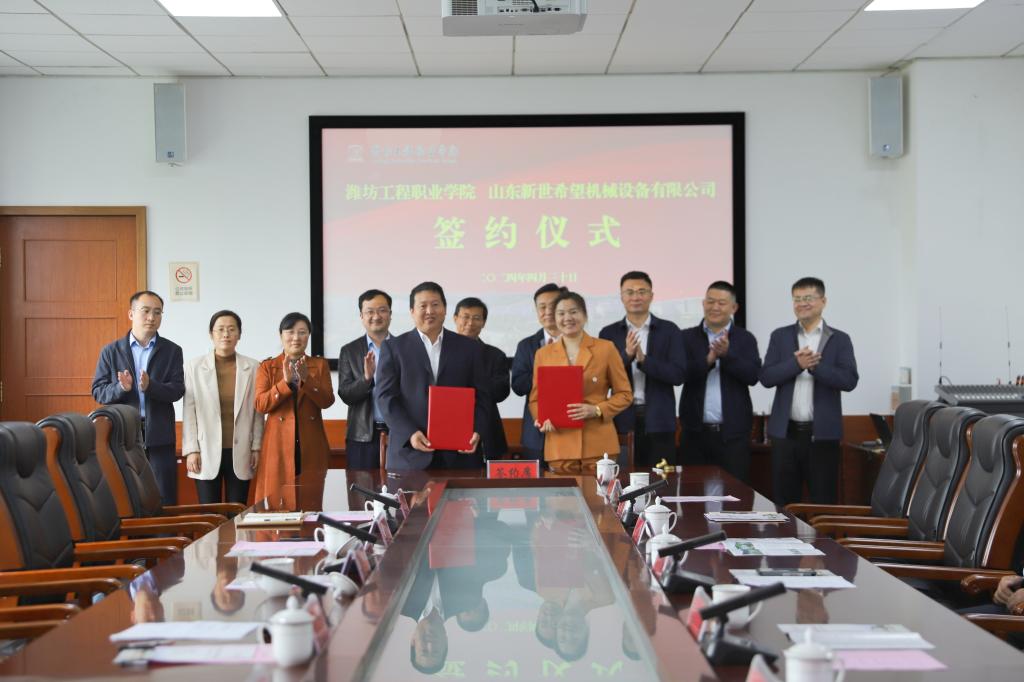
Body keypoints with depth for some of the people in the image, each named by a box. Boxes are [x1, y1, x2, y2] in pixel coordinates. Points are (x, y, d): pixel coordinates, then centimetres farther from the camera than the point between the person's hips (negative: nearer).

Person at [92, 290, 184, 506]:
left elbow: (177, 390, -3)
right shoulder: (110, 351, 7)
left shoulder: (172, 351, 7)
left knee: (164, 501, 0)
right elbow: (98, 392, 3)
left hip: (159, 436, 0)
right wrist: (121, 388, -17)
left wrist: (149, 387, -21)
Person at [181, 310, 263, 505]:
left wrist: (256, 447, 4)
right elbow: (189, 411, 1)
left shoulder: (252, 368, 3)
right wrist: (191, 450, -3)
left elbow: (257, 412, 7)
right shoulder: (194, 366, 2)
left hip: (240, 453, 1)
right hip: (207, 452, -1)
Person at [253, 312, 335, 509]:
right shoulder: (267, 367, 7)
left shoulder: (320, 365, 10)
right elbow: (260, 405, -6)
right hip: (279, 445, -1)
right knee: (278, 503, -3)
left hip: (311, 447, 1)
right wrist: (286, 382, -19)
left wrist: (306, 379, -19)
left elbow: (327, 401, -4)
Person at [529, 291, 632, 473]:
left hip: (598, 445, -2)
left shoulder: (606, 348, 3)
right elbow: (535, 399, 14)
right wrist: (544, 419, -7)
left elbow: (624, 394, 6)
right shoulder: (543, 354, 10)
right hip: (560, 447, 2)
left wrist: (596, 410, -11)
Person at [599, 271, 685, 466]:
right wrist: (626, 355, -17)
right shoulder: (609, 333, 7)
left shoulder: (669, 330, 3)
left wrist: (644, 360, -19)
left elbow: (678, 374, -6)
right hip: (622, 420, 1)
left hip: (659, 421, -1)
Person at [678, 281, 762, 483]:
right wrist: (708, 360, -20)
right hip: (695, 431, 1)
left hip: (733, 432, -1)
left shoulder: (745, 339, 6)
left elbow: (753, 375, -8)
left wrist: (727, 354, -20)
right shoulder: (687, 337, 7)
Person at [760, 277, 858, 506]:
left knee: (824, 502, 3)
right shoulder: (780, 336, 8)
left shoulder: (839, 339, 3)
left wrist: (815, 366, -17)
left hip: (823, 433, -2)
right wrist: (797, 364, -16)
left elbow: (849, 380, -8)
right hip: (786, 432, 2)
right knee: (784, 502, 8)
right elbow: (766, 377, -1)